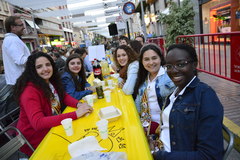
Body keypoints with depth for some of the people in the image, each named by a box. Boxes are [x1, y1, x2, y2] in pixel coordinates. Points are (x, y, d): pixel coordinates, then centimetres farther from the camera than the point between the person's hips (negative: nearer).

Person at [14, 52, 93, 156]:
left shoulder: (51, 81, -3)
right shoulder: (30, 91, -24)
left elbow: (64, 96, 7)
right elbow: (38, 123, -33)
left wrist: (78, 104, -16)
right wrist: (75, 114, -36)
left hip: (52, 127, 6)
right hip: (36, 140, -6)